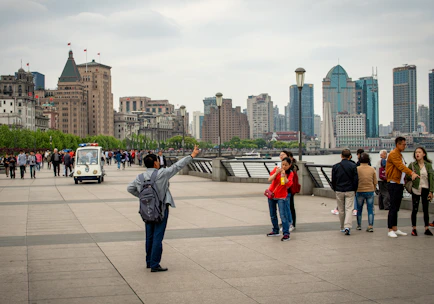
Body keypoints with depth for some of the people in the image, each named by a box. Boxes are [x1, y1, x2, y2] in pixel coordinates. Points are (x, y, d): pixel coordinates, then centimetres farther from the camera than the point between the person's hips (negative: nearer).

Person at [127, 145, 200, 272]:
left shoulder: (140, 177, 1)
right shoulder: (161, 174, -14)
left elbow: (130, 188, 6)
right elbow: (177, 166, -10)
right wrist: (192, 156, -3)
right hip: (161, 209, -6)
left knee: (150, 236, 16)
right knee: (158, 237, -4)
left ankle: (149, 262, 27)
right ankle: (155, 265, -3)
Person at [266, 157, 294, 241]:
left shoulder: (290, 173, -7)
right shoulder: (276, 169, -3)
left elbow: (288, 184, -21)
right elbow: (269, 179, -15)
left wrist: (284, 175, -29)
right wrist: (276, 173, -28)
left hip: (281, 197, -4)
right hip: (272, 195, 4)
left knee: (283, 215, -13)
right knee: (273, 215, 13)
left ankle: (286, 234, -14)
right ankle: (275, 231, 27)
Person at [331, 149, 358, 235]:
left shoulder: (335, 166, -1)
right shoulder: (353, 166, -5)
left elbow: (333, 180, 3)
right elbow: (356, 180, -4)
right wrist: (354, 190, 9)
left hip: (339, 191, 2)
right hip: (350, 191, -2)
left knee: (341, 210, 12)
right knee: (349, 209, -3)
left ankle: (342, 227, 21)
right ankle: (347, 226, -19)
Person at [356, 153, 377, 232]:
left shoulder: (357, 169, -8)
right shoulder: (372, 169, 0)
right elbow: (375, 182, 5)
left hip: (360, 191, -1)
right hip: (370, 191, 1)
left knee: (359, 209, 13)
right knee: (370, 210, 4)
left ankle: (359, 225, 21)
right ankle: (370, 226, -2)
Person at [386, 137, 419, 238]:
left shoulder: (399, 155, 20)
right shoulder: (393, 154, -11)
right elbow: (401, 166, -24)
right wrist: (412, 173, -35)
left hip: (400, 184, 9)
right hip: (393, 183, -9)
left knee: (396, 208, 11)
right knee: (393, 207, -8)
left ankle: (395, 229, 15)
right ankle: (390, 230, -6)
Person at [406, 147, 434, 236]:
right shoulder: (412, 165, 0)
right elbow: (406, 176, 5)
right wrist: (412, 175, -16)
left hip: (425, 189, 0)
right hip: (416, 190, 0)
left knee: (425, 209, 6)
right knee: (415, 209, 2)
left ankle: (427, 228, 12)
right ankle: (414, 228, 10)